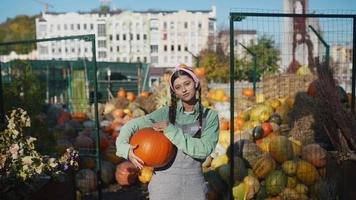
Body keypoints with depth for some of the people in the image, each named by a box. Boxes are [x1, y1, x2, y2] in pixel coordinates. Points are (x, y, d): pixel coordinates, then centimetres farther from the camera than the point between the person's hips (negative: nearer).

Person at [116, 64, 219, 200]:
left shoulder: (210, 116, -1)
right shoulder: (166, 113, -2)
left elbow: (204, 149, -14)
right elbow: (131, 125, 0)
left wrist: (171, 131, -16)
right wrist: (125, 148, -19)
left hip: (193, 185, 0)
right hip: (164, 182, 0)